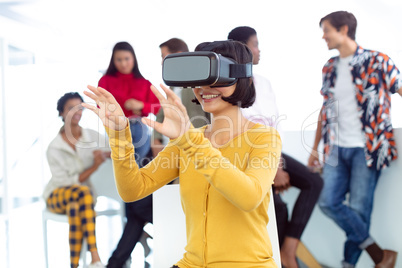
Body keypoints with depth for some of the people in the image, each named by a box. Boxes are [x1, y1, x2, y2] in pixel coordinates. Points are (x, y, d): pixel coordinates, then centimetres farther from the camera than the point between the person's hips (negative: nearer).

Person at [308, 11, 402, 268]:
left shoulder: (377, 61, -4)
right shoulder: (329, 68, 13)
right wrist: (315, 148, 18)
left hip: (367, 148, -5)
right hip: (337, 149, 6)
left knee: (358, 209, -4)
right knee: (329, 203, -3)